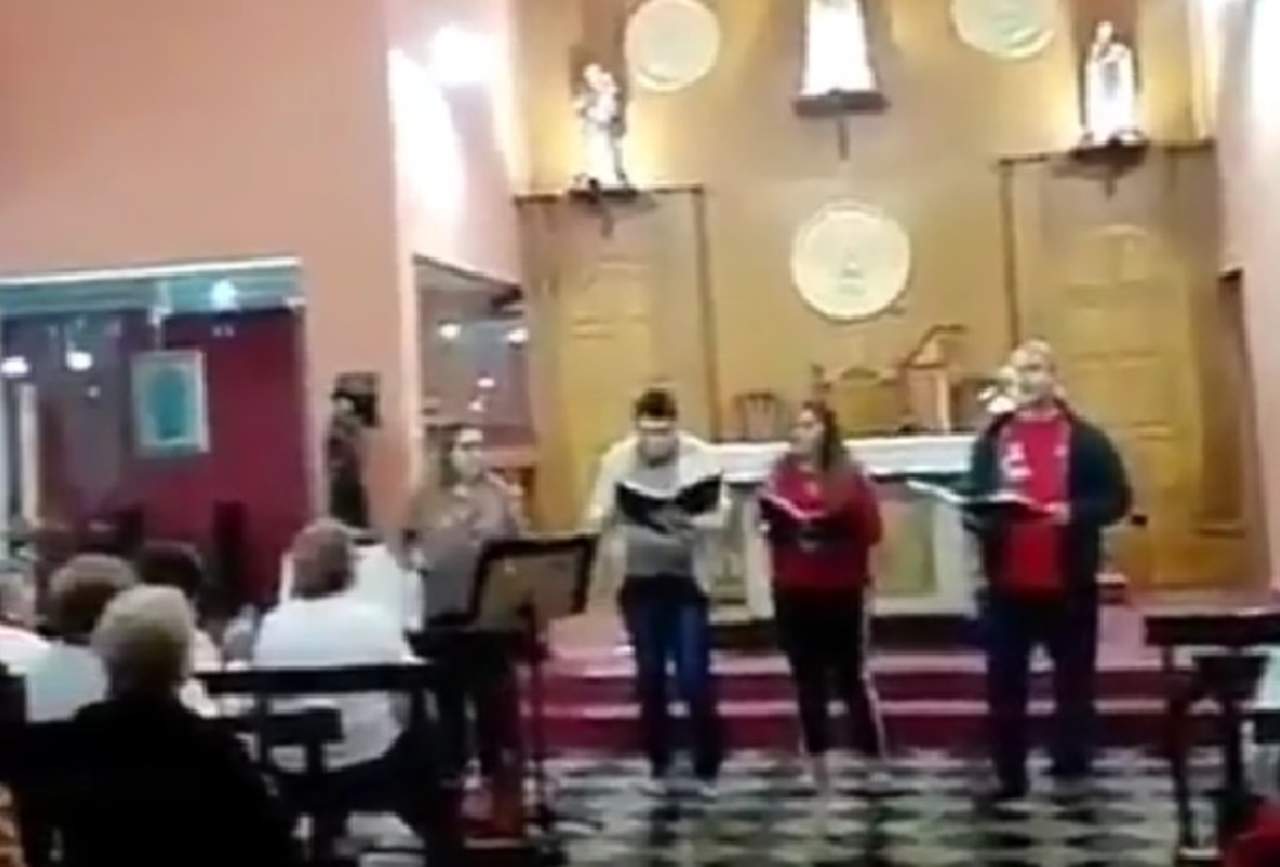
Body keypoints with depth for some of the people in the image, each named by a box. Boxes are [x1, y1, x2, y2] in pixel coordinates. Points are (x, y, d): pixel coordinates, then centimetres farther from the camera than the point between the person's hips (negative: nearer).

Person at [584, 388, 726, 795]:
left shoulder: (702, 457, -5)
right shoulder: (617, 458, 1)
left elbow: (719, 516, -11)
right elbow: (596, 518, -1)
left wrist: (686, 522, -31)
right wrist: (614, 516, -24)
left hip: (687, 579, -2)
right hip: (639, 580, 2)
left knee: (694, 677, -3)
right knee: (649, 677, 10)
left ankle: (707, 768, 12)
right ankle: (658, 764, 25)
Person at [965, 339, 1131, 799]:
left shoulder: (1085, 439, 2)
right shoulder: (992, 440, 9)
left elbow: (1117, 498, -1)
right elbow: (972, 501, 10)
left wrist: (1075, 512, -19)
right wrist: (983, 517, -13)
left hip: (1068, 582, -2)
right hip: (1008, 583, 2)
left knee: (1074, 680, 9)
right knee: (1005, 684, 4)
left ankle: (1073, 770, 23)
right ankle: (1010, 776, 14)